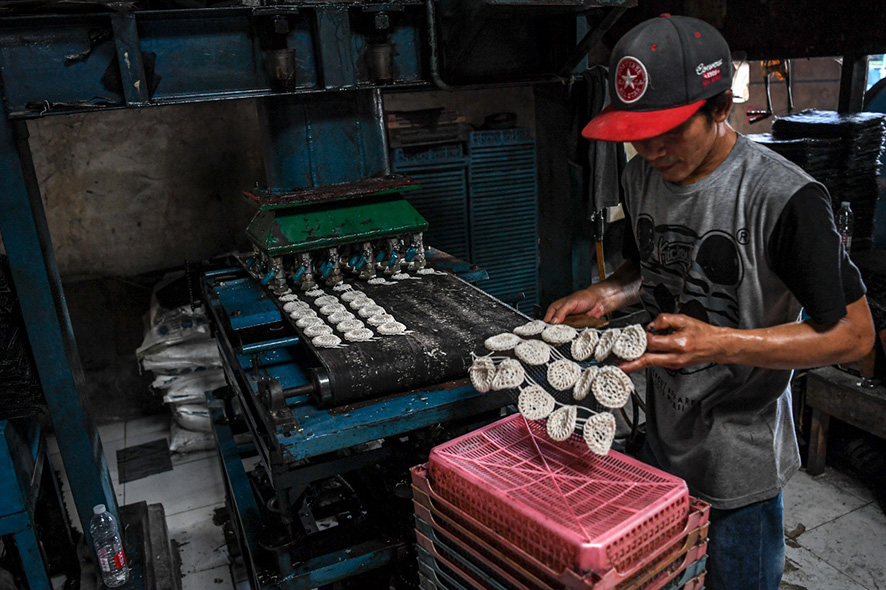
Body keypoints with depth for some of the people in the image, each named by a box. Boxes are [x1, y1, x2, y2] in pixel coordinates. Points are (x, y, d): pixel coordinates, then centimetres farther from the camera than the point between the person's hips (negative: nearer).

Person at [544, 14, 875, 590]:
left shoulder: (783, 197, -25)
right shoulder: (641, 176, -4)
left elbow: (853, 333, -19)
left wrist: (719, 344, -32)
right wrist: (611, 293, -9)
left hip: (740, 462, -6)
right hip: (662, 440, 6)